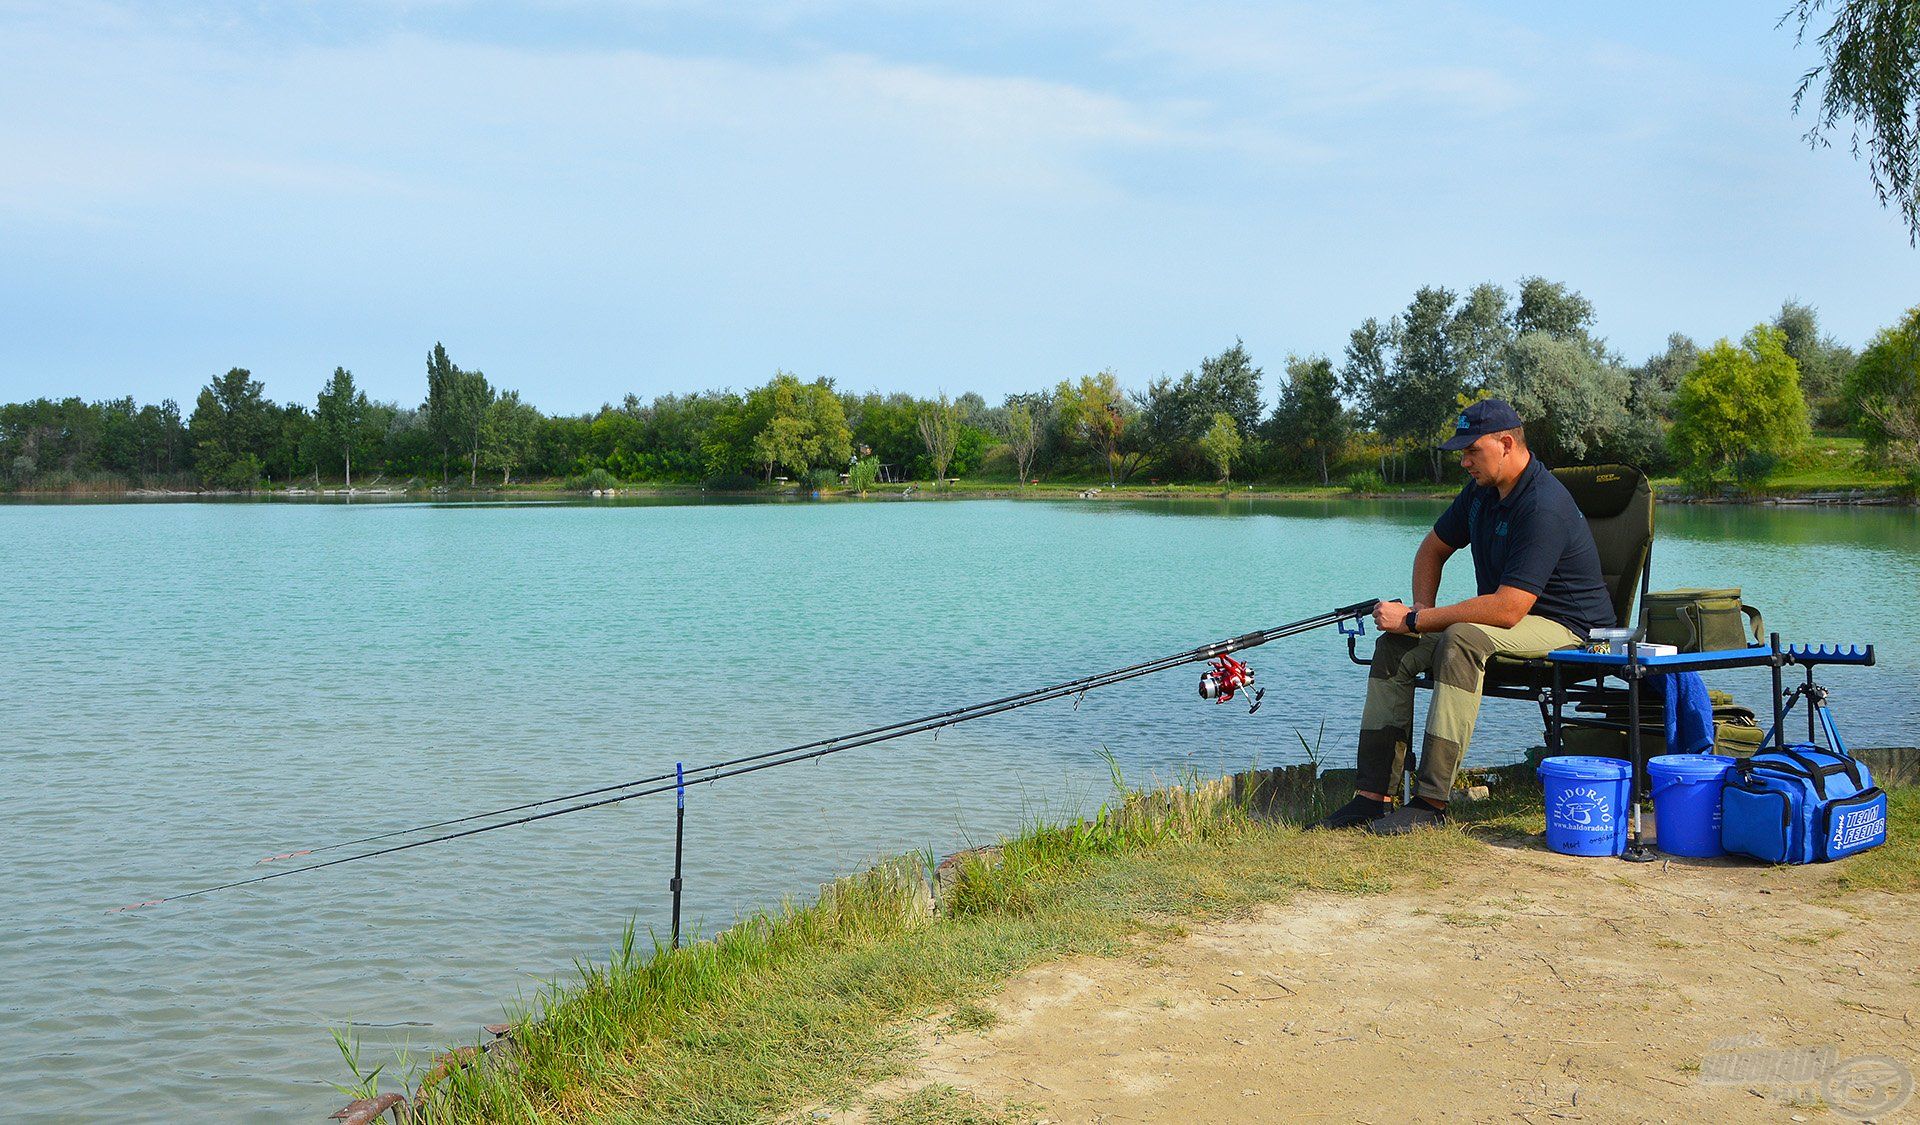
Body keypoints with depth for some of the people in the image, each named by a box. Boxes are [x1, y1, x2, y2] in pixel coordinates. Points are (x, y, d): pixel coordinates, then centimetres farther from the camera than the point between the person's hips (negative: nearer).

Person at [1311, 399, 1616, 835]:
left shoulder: (1543, 508, -26)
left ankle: (1432, 802, -36)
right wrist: (1423, 611, 0)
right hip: (1508, 616, 9)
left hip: (1566, 627, -9)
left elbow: (1507, 609, -33)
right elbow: (1433, 549, 19)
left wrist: (1417, 620, -27)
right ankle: (1371, 796, -12)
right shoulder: (1481, 491, 4)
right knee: (1395, 646, -7)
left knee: (1462, 639, -36)